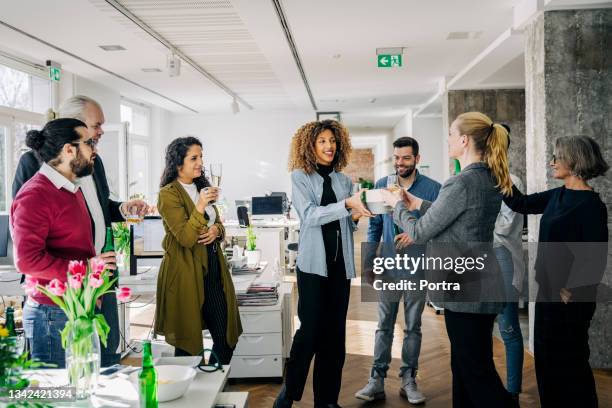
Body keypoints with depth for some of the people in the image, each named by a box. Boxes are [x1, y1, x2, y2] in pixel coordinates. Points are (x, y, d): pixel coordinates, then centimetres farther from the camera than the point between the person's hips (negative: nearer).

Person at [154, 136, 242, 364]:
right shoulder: (168, 194, -9)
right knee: (188, 341, 4)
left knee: (227, 338, 7)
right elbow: (185, 237, -17)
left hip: (212, 268, 7)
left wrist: (216, 230, -5)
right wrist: (200, 207, -30)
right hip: (185, 271, -7)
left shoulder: (202, 188, 14)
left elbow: (219, 224, 18)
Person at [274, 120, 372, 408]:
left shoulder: (343, 180, 12)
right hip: (313, 262, -4)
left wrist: (355, 216, -6)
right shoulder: (300, 176, 0)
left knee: (335, 332, 7)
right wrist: (346, 205, -24)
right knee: (310, 329, -4)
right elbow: (310, 215, -14)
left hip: (341, 263, 4)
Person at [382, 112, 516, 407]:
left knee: (477, 371, 2)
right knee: (464, 366, 19)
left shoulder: (461, 183, -21)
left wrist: (397, 204, 2)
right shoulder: (490, 180, 7)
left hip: (467, 291, -9)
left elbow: (419, 233, -15)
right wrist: (418, 204, 19)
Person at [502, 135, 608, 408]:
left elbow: (596, 257, -20)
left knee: (569, 363, 5)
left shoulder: (590, 204, -18)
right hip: (548, 292, 8)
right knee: (546, 358, 18)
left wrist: (572, 292, -18)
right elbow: (521, 203, 17)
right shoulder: (558, 195, 7)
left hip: (569, 298, -8)